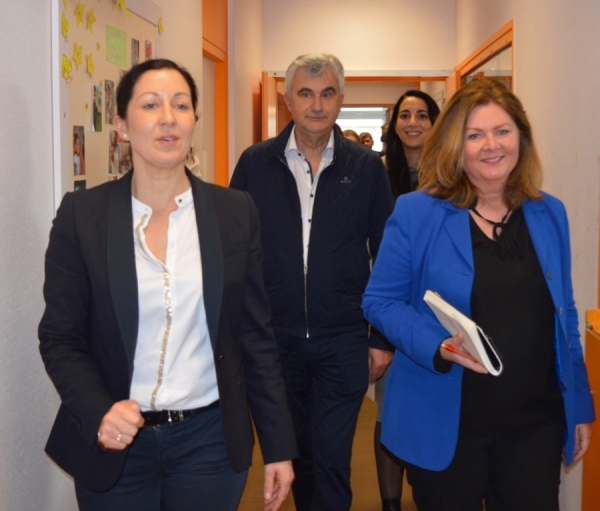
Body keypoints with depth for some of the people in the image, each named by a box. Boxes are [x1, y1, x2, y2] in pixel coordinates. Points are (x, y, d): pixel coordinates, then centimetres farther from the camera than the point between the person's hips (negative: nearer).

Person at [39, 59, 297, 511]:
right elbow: (60, 337, -2)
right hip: (115, 444, 0)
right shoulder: (81, 214, -5)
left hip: (210, 439, 1)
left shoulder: (236, 212, -1)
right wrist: (98, 412, -20)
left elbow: (256, 334, 2)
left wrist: (279, 446, 2)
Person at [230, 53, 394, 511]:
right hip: (274, 337, 1)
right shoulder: (255, 163, 1)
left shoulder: (367, 168, 0)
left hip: (343, 341, -1)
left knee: (333, 461, 2)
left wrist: (383, 338, 0)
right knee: (294, 453, 17)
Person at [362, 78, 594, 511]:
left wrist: (580, 406, 11)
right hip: (443, 425, -3)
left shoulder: (549, 214, 5)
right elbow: (379, 301, -4)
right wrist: (438, 346, -21)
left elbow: (563, 316, 11)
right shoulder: (415, 214, -7)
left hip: (535, 424, 3)